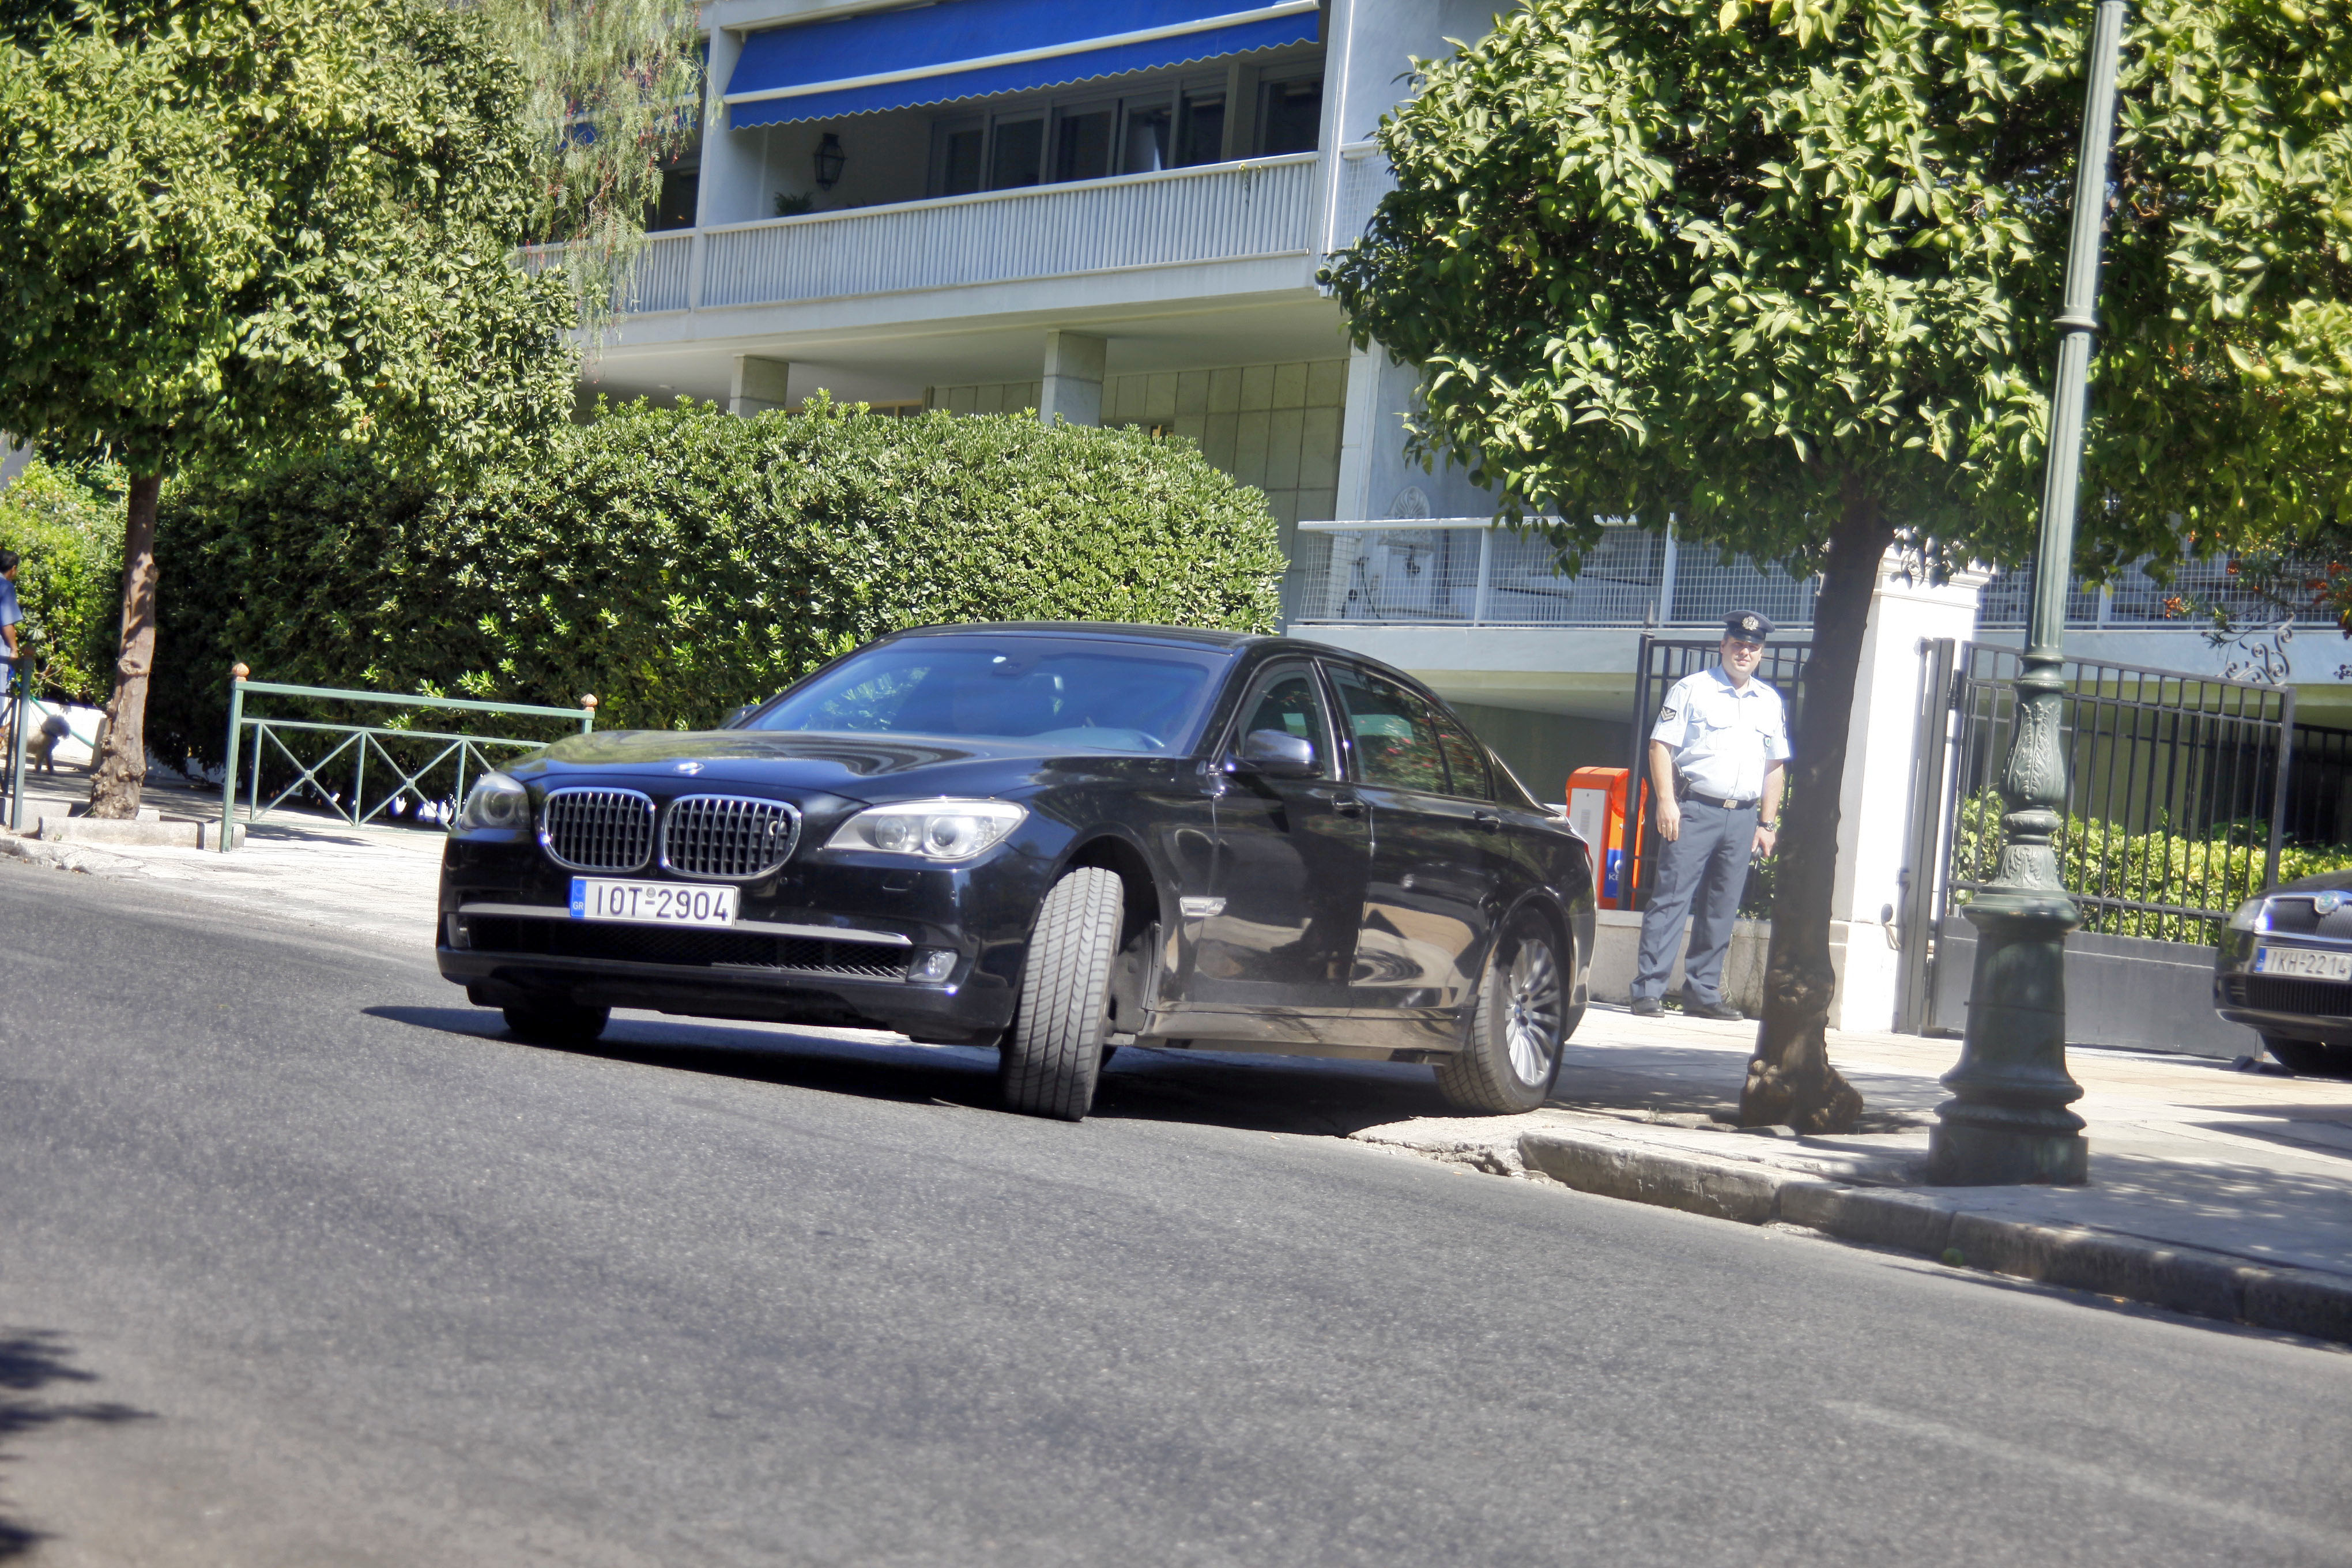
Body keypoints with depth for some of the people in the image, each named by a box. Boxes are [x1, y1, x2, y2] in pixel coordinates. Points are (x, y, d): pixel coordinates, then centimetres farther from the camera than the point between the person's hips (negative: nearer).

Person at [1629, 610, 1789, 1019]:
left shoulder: (1770, 702, 17)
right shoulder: (1692, 690, 3)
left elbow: (1774, 767, 19)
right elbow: (1661, 745, -2)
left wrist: (1767, 823, 12)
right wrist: (1666, 801, -12)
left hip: (1742, 818, 5)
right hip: (1693, 811, -5)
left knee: (1722, 909, 6)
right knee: (1671, 898, -9)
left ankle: (1703, 992, 13)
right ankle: (1648, 990, -9)